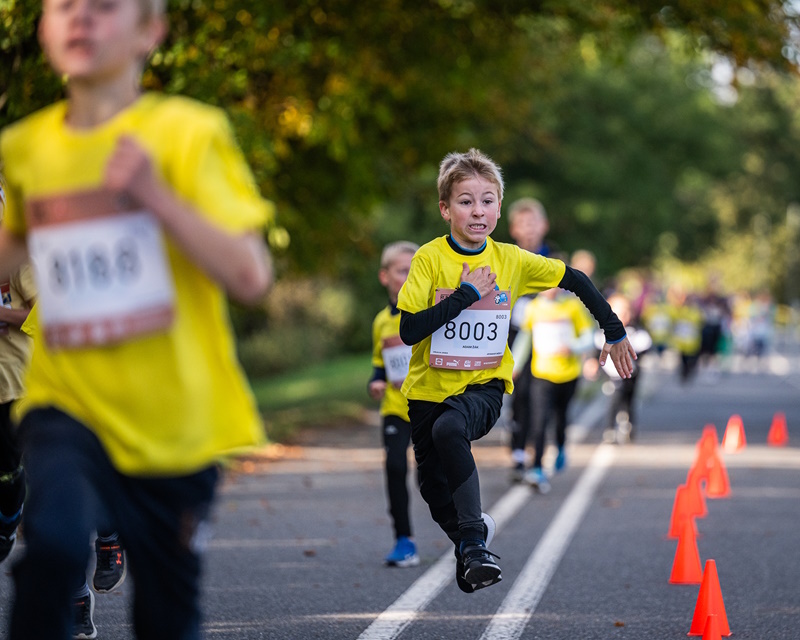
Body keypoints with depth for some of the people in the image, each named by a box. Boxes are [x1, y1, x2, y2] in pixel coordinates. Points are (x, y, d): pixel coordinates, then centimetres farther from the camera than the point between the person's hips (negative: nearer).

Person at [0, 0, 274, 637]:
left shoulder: (187, 131, -8)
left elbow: (251, 278, -16)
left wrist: (155, 195, -25)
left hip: (173, 422, -1)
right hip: (68, 405, 1)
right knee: (56, 535, -30)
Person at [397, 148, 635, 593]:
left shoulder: (511, 260, -4)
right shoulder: (430, 259, -10)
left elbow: (576, 281, 9)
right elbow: (409, 330, -18)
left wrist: (616, 333, 10)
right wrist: (466, 293, -20)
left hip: (484, 386, -2)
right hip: (430, 387, 2)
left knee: (449, 428, -35)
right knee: (434, 489, 10)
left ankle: (473, 540, -31)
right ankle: (466, 531, 43)